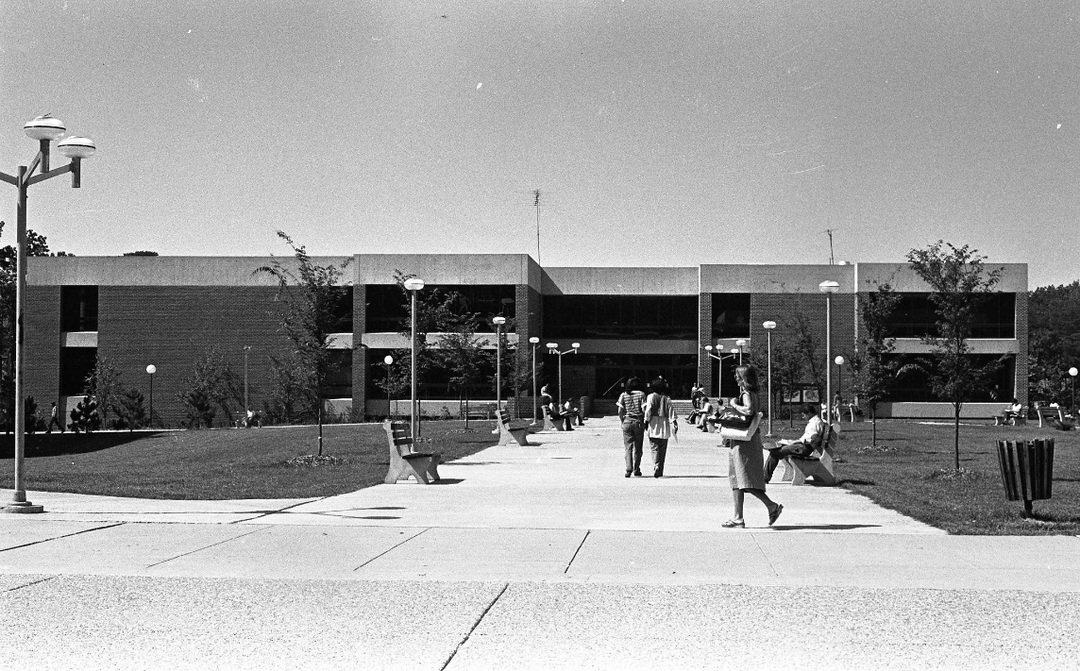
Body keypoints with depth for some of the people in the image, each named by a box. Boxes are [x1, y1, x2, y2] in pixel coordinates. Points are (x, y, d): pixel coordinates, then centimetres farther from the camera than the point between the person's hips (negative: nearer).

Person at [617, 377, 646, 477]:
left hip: (627, 422, 1)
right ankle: (636, 470, 15)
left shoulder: (623, 395, 3)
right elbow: (644, 409, -9)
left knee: (628, 447, 3)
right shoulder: (641, 394, -2)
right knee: (638, 447, 11)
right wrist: (645, 421, 4)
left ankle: (629, 469, -12)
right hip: (639, 422, -1)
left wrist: (622, 421, 10)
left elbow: (620, 411, -2)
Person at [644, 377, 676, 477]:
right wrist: (674, 422, -2)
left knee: (654, 448, -2)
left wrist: (646, 421, -4)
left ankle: (656, 468, -22)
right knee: (662, 450, 10)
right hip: (664, 425, 2)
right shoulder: (667, 398, 6)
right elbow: (671, 411, 0)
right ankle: (660, 472, 14)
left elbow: (648, 410, -7)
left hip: (654, 425, -2)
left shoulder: (651, 397, -1)